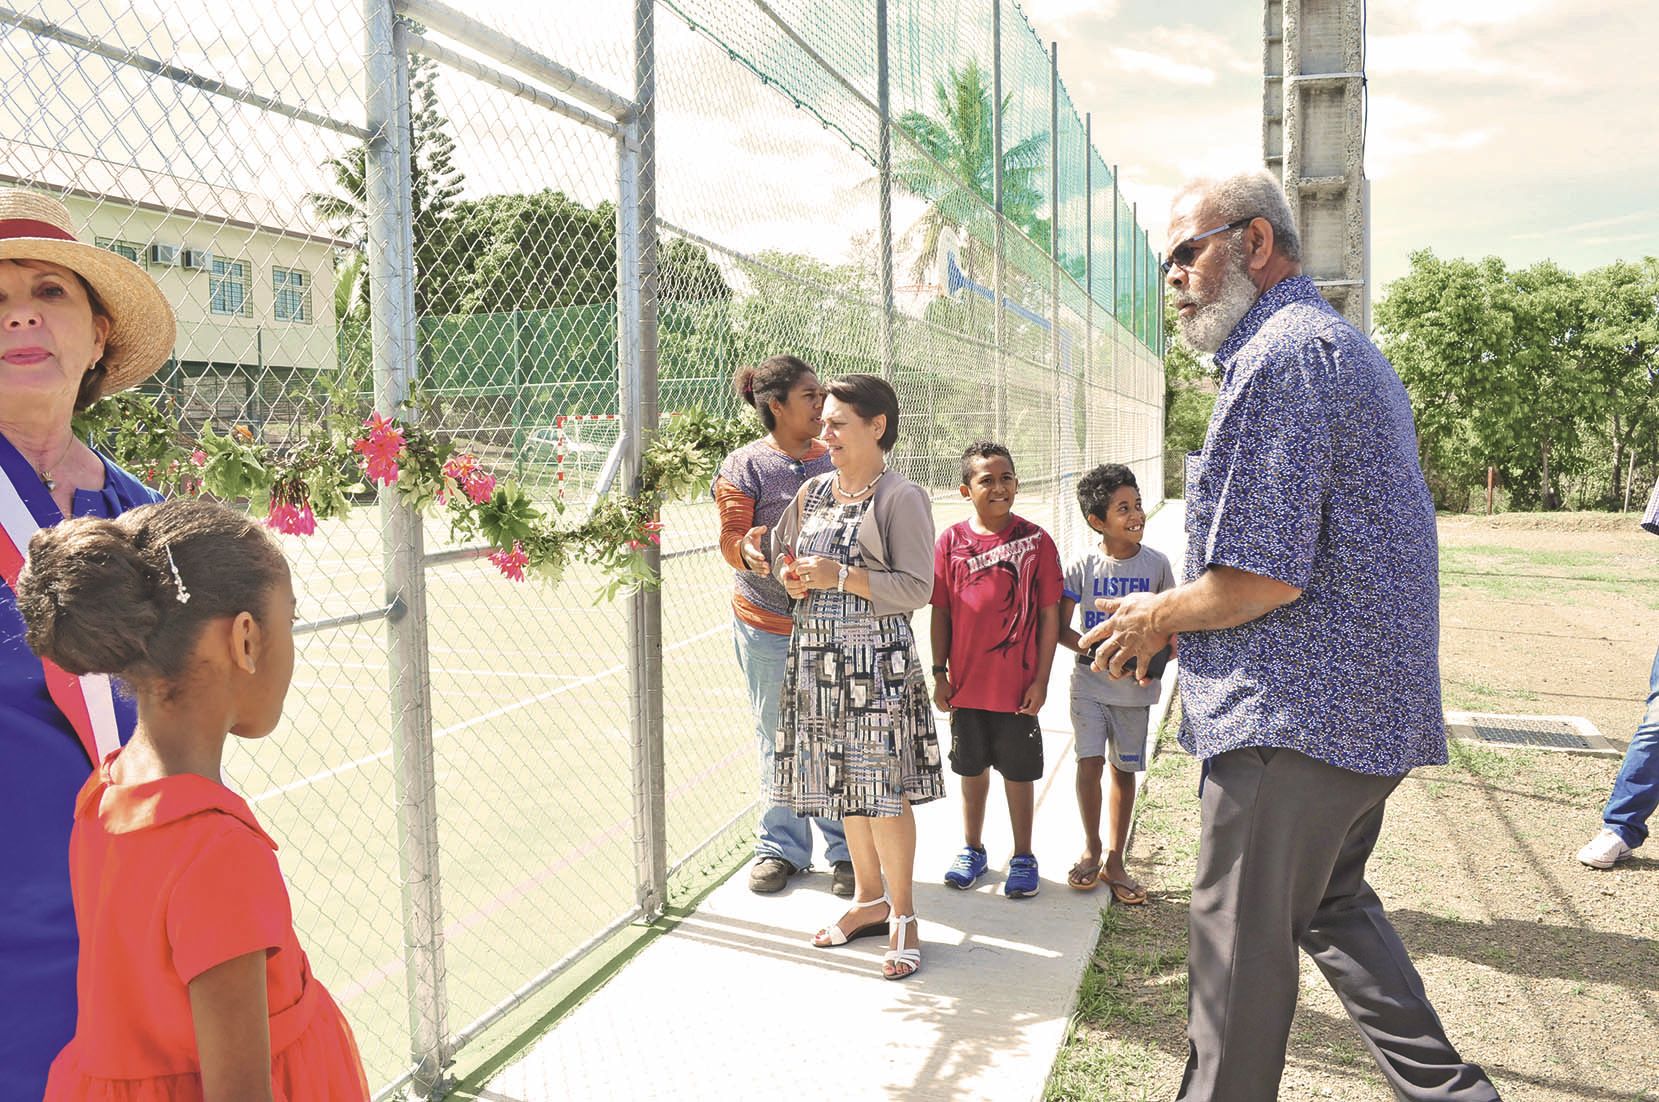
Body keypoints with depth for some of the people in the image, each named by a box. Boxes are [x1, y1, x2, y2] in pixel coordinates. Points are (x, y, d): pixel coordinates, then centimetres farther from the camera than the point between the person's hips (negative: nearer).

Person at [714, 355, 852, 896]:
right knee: (778, 740, 10)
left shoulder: (836, 460, 6)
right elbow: (731, 539, -8)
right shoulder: (745, 465, -2)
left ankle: (845, 850, 20)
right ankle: (781, 846, 27)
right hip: (767, 625, -1)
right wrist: (748, 550, -29)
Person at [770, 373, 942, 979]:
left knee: (883, 787, -2)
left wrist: (840, 576, -19)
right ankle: (868, 899, 30)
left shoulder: (901, 497, -9)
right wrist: (791, 577, 0)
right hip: (817, 654, 7)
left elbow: (916, 588, -13)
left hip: (876, 659, -6)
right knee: (845, 783, 14)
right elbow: (782, 549, 23)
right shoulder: (814, 491, 11)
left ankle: (902, 914, 15)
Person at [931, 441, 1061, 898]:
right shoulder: (951, 541, -2)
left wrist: (1041, 679, -6)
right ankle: (972, 849, 34)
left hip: (1018, 685, -2)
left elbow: (1049, 615, -4)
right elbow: (941, 612, 3)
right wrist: (940, 674, 2)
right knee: (972, 768, 16)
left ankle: (1022, 856, 26)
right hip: (966, 683, 2)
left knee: (1018, 772, 10)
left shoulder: (1036, 540, -6)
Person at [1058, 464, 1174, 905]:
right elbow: (1060, 628, -3)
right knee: (1089, 762, -9)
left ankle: (1114, 860, 24)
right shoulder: (1082, 566, -7)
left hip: (1135, 687, 2)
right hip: (1090, 683, -1)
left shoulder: (1156, 564, -3)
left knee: (1124, 770, 10)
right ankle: (1091, 847, 15)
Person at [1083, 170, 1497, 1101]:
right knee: (1329, 904, 22)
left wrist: (1158, 618, -5)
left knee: (1239, 937, 4)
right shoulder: (1343, 345, 18)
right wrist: (1175, 620, 16)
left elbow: (1261, 577, -24)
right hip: (1372, 703, 11)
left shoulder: (1280, 355, -17)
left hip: (1295, 712, -11)